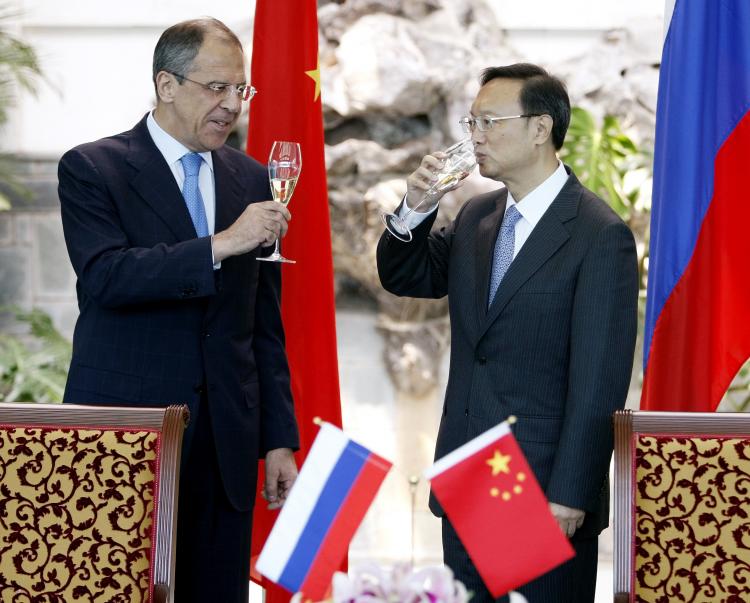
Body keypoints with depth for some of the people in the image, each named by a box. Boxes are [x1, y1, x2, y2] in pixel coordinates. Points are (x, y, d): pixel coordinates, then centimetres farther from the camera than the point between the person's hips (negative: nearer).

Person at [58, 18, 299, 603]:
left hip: (225, 439, 4)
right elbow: (104, 277, -18)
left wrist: (279, 439, 9)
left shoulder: (252, 180, 13)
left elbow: (265, 323, 14)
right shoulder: (91, 169, -1)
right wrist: (220, 245, -24)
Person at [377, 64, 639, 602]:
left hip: (544, 492, -7)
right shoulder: (476, 218, 10)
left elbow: (599, 382, -16)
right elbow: (403, 279, 19)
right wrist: (415, 209, -1)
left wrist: (570, 495, -19)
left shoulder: (601, 236, -12)